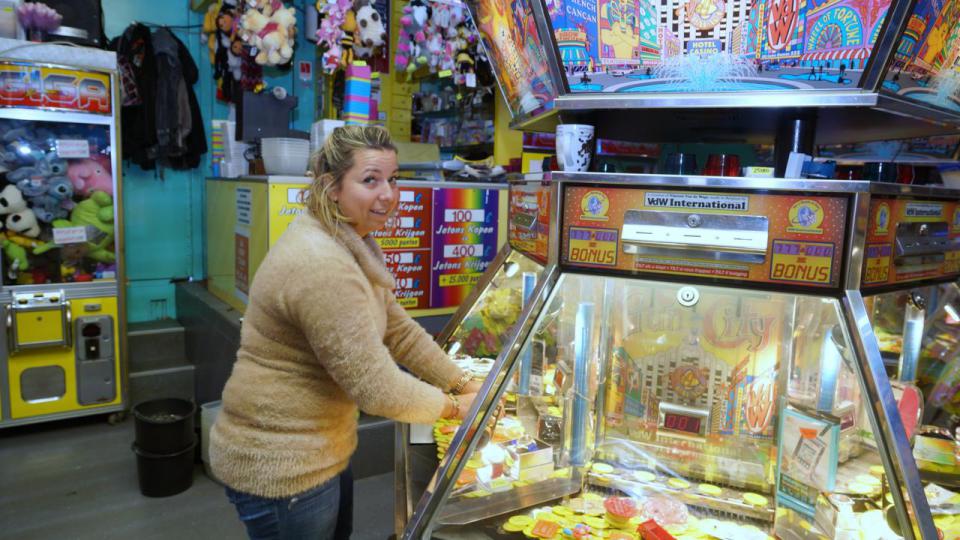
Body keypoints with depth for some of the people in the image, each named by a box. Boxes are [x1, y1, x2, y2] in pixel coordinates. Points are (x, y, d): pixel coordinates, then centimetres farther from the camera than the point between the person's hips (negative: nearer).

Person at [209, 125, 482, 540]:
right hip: (279, 468, -10)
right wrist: (454, 407, -12)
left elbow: (400, 332, 8)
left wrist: (465, 385, 4)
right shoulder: (321, 266, -30)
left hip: (317, 450, 10)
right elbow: (378, 389, -28)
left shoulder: (352, 247, 4)